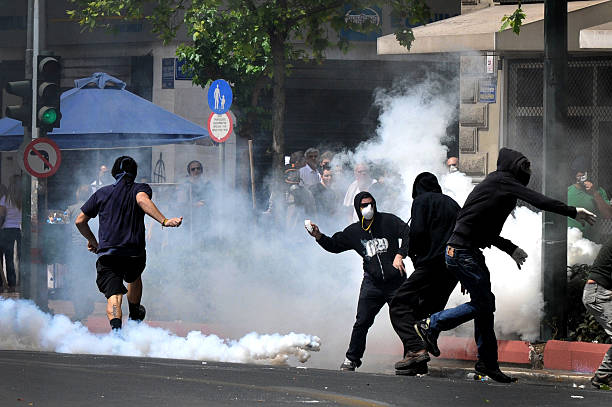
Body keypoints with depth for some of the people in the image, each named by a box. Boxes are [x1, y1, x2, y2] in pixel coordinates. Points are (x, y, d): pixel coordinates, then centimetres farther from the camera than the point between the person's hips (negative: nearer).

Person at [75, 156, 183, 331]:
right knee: (134, 277, 33)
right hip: (135, 254, 1)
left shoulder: (102, 193, 13)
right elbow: (142, 200, -20)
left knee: (113, 296, -10)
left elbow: (80, 221, 15)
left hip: (107, 253, -1)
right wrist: (164, 221, -32)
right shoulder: (140, 189, 5)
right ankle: (134, 316, 54)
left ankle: (116, 326, -38)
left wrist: (92, 241, 32)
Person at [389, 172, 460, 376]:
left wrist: (412, 253, 4)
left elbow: (417, 231, -13)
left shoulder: (422, 201, 3)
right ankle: (418, 363, 3)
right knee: (426, 311, 13)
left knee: (399, 305, -5)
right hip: (453, 269, 7)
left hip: (432, 265, -7)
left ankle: (416, 349, -24)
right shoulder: (452, 204, 23)